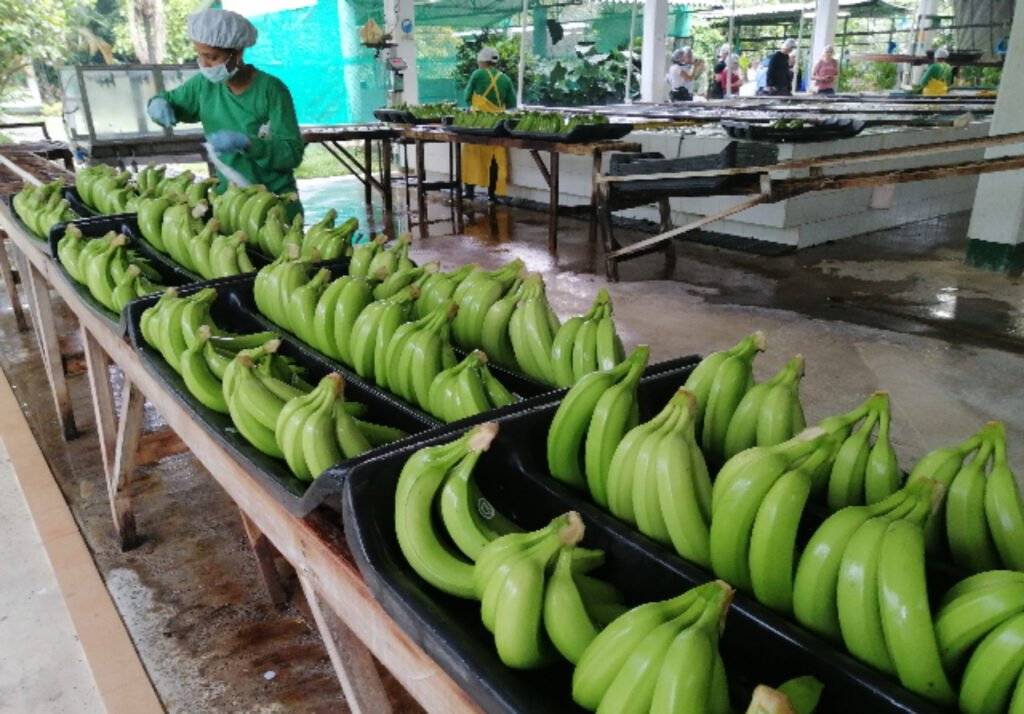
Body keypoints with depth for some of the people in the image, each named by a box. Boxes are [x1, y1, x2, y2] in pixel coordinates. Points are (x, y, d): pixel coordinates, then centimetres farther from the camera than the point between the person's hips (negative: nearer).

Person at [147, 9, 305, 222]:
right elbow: (170, 99, 19)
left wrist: (246, 143, -31)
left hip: (276, 203, -4)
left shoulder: (271, 90, -14)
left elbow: (293, 152, -19)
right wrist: (159, 104, -4)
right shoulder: (205, 84, 1)